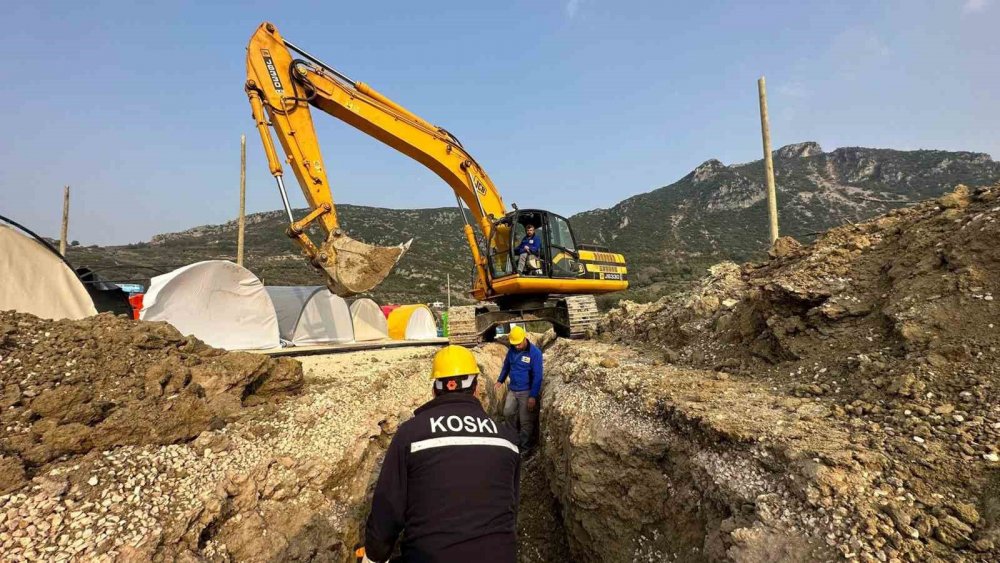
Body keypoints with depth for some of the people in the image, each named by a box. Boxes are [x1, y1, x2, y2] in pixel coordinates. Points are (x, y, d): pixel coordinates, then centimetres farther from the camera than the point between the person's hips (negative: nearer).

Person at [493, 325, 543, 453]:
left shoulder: (535, 353, -20)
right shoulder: (511, 349, -2)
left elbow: (537, 376, -19)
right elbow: (506, 365, 16)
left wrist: (533, 396, -21)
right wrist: (500, 380, 15)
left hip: (526, 391, -6)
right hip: (512, 389, 6)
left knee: (525, 421, 3)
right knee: (508, 413, 16)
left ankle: (525, 447, 20)